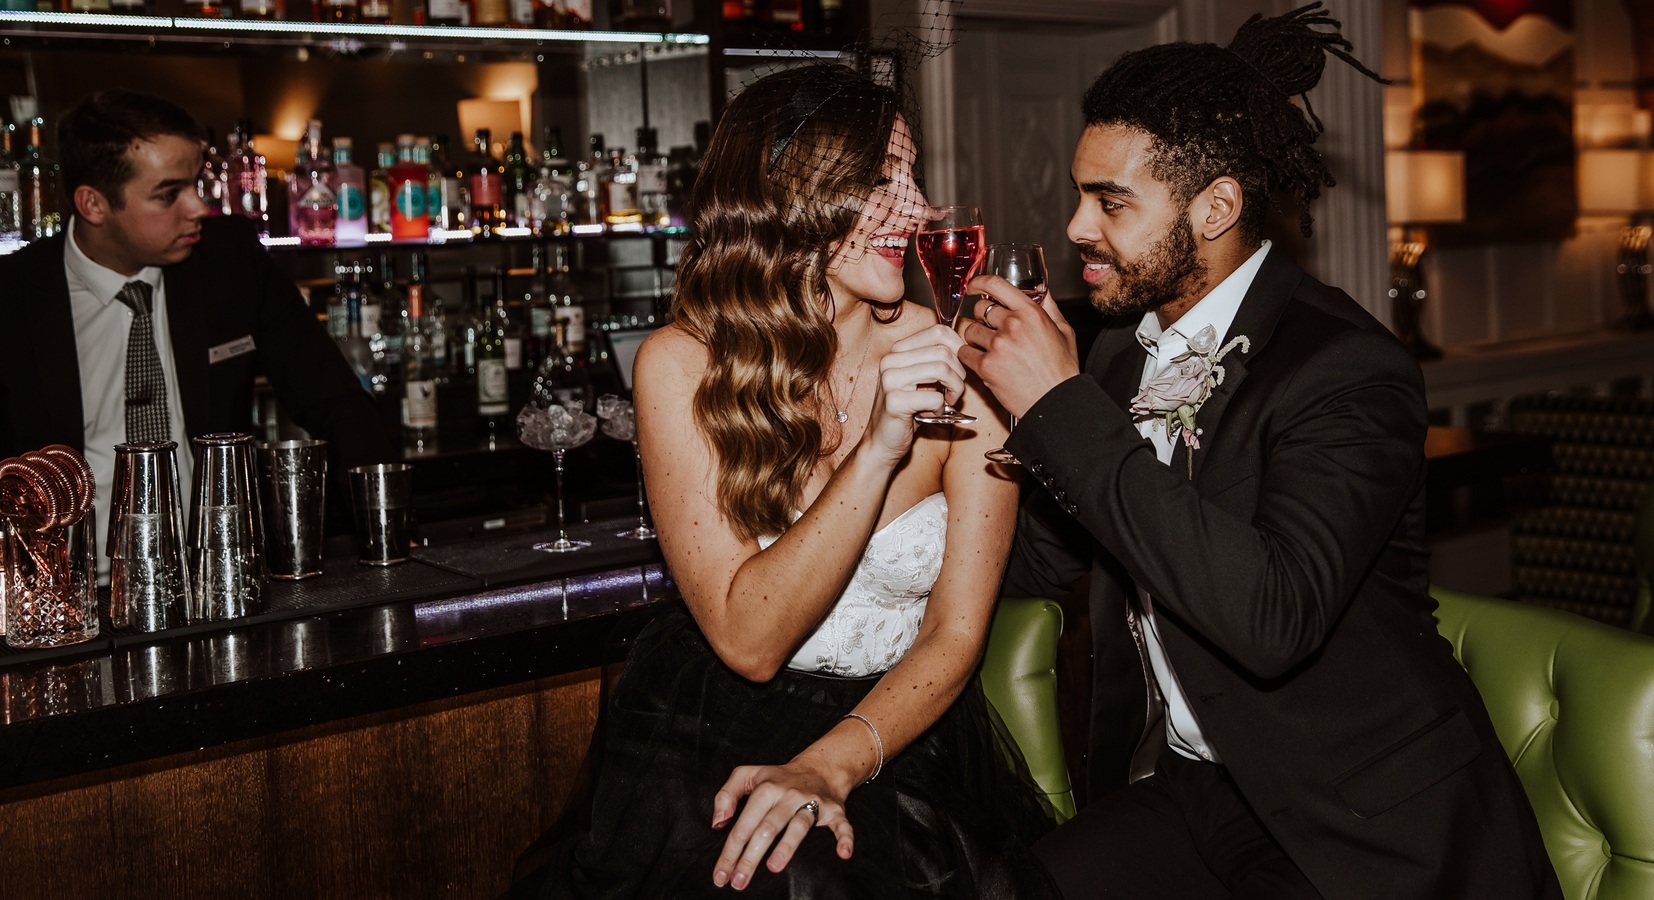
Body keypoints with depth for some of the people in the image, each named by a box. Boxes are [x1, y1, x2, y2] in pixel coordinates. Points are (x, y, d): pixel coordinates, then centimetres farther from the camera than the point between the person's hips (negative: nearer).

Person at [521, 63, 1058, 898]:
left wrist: (832, 767, -21)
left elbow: (954, 635, -5)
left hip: (896, 730, 1)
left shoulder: (960, 366, -7)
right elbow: (748, 639, -15)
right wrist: (876, 453, -25)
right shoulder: (682, 366, -8)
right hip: (712, 732, 0)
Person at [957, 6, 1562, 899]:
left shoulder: (1347, 368, -18)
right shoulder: (1120, 351, 5)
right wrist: (984, 388, -5)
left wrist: (1063, 407, -29)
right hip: (1184, 788, 5)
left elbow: (1273, 618, -32)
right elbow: (1037, 561, 11)